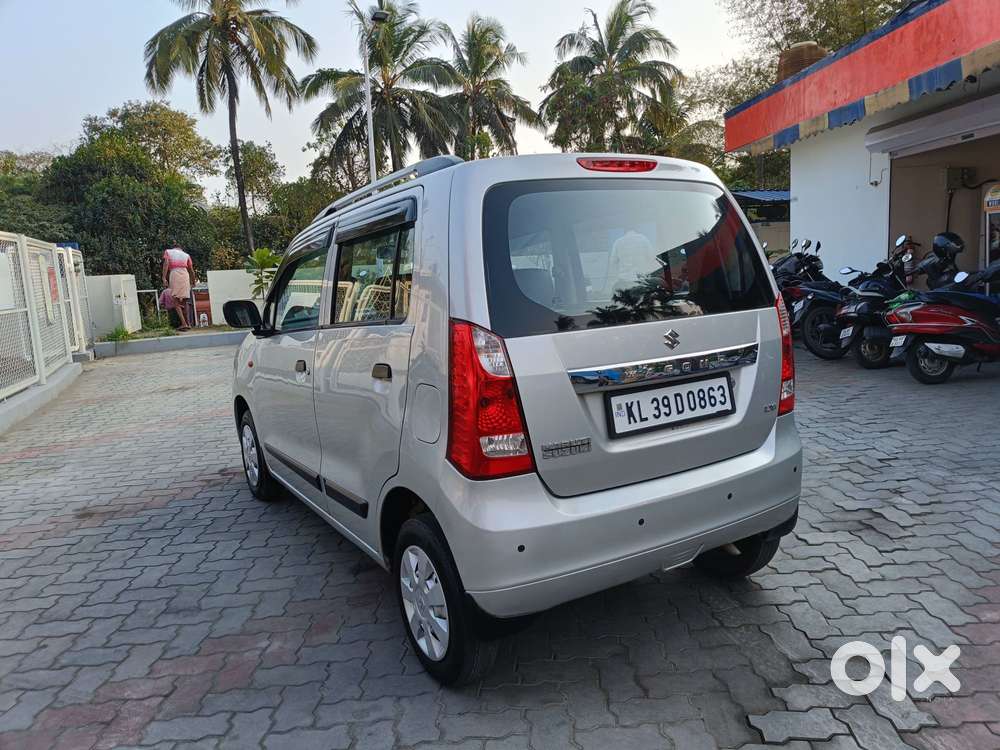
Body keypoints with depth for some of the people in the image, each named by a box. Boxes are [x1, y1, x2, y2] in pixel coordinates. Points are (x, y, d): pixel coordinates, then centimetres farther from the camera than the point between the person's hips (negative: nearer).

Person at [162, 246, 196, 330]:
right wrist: (193, 282, 33)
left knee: (176, 302, -2)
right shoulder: (186, 255, 25)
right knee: (184, 301, 11)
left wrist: (164, 278, -7)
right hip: (185, 275, 3)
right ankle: (187, 324, 10)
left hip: (174, 274, -3)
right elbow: (191, 270, 22)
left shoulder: (168, 251, 18)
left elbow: (166, 264, 0)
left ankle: (184, 324, -15)